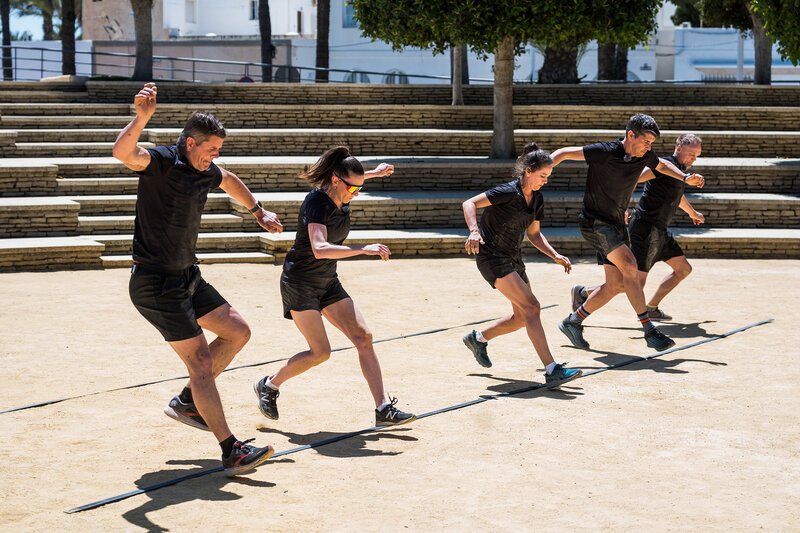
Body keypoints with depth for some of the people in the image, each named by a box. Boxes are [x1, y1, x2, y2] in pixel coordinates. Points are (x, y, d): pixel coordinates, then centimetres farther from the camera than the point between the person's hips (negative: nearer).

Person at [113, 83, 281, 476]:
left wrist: (258, 211, 41)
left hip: (187, 277, 9)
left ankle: (187, 402, 24)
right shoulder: (162, 162, -17)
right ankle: (231, 452, -10)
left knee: (238, 332, 15)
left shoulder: (205, 172, 7)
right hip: (155, 284, -9)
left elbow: (229, 181, 33)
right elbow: (122, 152, -40)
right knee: (201, 361, -12)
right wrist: (142, 118, -56)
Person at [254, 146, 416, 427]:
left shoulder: (342, 198, -2)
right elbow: (319, 249, -42)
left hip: (328, 283, 8)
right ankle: (269, 385, 12)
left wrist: (374, 173, 33)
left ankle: (384, 409, -6)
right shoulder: (317, 203, -26)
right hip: (299, 282, -8)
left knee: (364, 338, -4)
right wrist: (363, 249, -47)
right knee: (320, 352, -12)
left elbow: (349, 178, 27)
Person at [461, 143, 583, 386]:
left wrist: (556, 256, 3)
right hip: (491, 255, -9)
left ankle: (478, 339, 34)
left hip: (512, 258, 9)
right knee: (531, 307, -20)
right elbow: (469, 203, -21)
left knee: (522, 317, 11)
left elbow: (534, 234, 17)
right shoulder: (509, 192, -18)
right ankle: (552, 371, -24)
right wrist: (474, 231, -38)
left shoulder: (537, 199, 6)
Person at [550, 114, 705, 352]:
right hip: (594, 222, -8)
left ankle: (573, 322, 22)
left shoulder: (644, 155, 0)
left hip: (616, 223, 8)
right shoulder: (605, 152, -21)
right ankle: (649, 331, -21)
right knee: (629, 266, -23)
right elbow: (564, 153, -18)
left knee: (616, 284, 7)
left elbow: (661, 165, 24)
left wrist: (685, 178, 10)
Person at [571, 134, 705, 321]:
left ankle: (651, 308, 17)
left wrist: (692, 213, 57)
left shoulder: (679, 169, 18)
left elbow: (677, 194, 40)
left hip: (658, 231, 10)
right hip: (646, 229, -10)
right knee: (636, 282, -14)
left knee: (684, 269, 12)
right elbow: (636, 178, -26)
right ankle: (583, 292, -4)